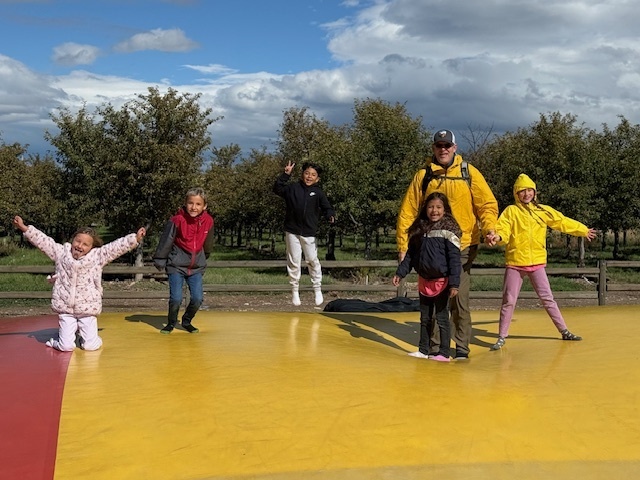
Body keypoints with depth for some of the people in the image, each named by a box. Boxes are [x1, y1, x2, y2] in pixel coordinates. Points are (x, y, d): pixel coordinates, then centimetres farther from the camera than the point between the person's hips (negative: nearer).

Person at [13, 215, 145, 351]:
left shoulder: (98, 256, -1)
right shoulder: (61, 253, 4)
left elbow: (118, 247, -7)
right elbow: (43, 240, 4)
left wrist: (136, 238, -16)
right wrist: (24, 228, -2)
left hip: (88, 308, 0)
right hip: (65, 308, 1)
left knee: (91, 346, -2)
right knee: (66, 347, -5)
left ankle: (83, 332, 32)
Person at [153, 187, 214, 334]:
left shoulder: (208, 221, -6)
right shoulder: (177, 220, -18)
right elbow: (165, 241, -8)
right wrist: (160, 261, -1)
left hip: (196, 267, 3)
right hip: (176, 266, -3)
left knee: (197, 298, -2)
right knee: (176, 299, -8)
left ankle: (187, 321, 24)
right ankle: (171, 323, 19)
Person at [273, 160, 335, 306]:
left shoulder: (318, 193, 2)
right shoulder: (292, 187, 4)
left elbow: (326, 207, 0)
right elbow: (277, 189, -3)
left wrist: (330, 216, -22)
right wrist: (286, 174, -12)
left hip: (309, 233, 0)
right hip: (292, 232, 1)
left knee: (313, 261, 2)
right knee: (294, 262, 7)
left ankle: (317, 290, 18)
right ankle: (295, 291, 18)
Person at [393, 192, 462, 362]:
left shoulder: (448, 230, -10)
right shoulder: (419, 230, 6)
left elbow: (454, 259, -14)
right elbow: (410, 254, 14)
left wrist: (454, 283, -18)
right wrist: (400, 273, 9)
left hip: (441, 281, -6)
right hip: (424, 280, 6)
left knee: (442, 318, 1)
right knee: (425, 318, 14)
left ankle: (444, 353, 10)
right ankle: (423, 350, 24)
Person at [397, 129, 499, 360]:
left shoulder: (468, 172, 2)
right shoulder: (423, 176, 3)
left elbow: (488, 204, 2)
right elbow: (408, 211, 2)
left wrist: (489, 228, -17)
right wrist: (403, 245, -3)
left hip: (462, 247, -1)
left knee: (459, 298, -3)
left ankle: (461, 346, 10)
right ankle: (434, 345, 18)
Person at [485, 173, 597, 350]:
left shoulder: (543, 211, 7)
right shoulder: (511, 211, -3)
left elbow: (564, 222, 18)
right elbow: (503, 230, -14)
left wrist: (583, 230, 27)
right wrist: (497, 237, -37)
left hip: (537, 263, 2)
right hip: (515, 263, -2)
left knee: (547, 298, 6)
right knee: (508, 301, 1)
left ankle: (564, 331, 17)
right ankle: (502, 337, 10)